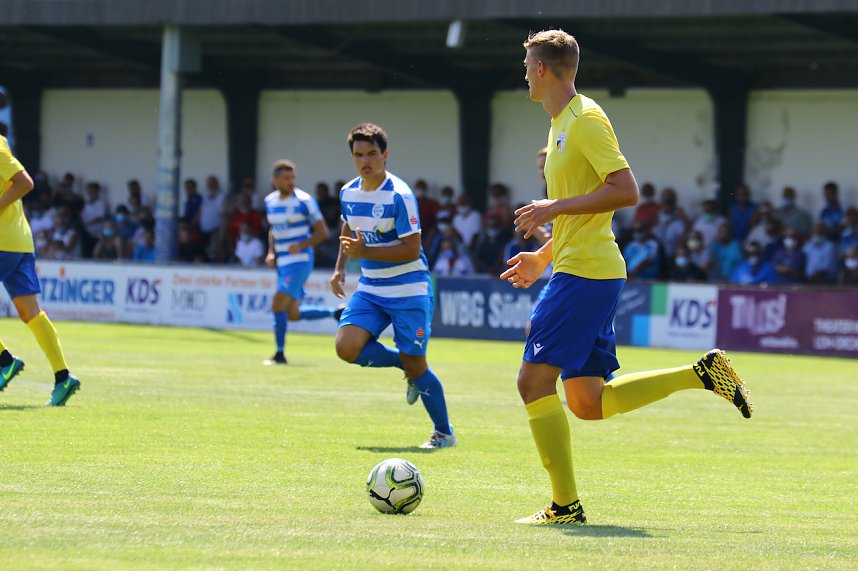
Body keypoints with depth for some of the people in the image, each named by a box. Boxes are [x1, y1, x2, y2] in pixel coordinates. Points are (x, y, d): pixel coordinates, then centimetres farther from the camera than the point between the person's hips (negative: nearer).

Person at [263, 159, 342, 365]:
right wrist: (271, 252, 8)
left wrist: (301, 245, -21)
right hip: (282, 262, 7)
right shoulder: (270, 201, 9)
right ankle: (335, 313, 26)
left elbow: (322, 232, -9)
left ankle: (280, 354, -4)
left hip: (300, 260, -7)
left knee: (278, 305, -14)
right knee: (293, 314, 8)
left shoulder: (304, 200, -11)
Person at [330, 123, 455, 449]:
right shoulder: (348, 193, 4)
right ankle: (407, 368, 11)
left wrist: (365, 252, -27)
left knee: (415, 363, -5)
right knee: (346, 346, -16)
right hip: (370, 290, 6)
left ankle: (444, 433, 14)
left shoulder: (399, 195, -17)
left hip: (409, 290, -6)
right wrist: (340, 267, 10)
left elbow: (412, 249, -20)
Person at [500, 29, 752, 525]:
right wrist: (544, 256, 24)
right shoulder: (562, 124, 19)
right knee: (587, 402, 9)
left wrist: (555, 208, -18)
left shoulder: (586, 119, -11)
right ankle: (704, 373, 12)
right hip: (582, 272, 10)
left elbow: (626, 191, -20)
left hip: (586, 274, -10)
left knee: (535, 379, -11)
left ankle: (566, 505, -9)